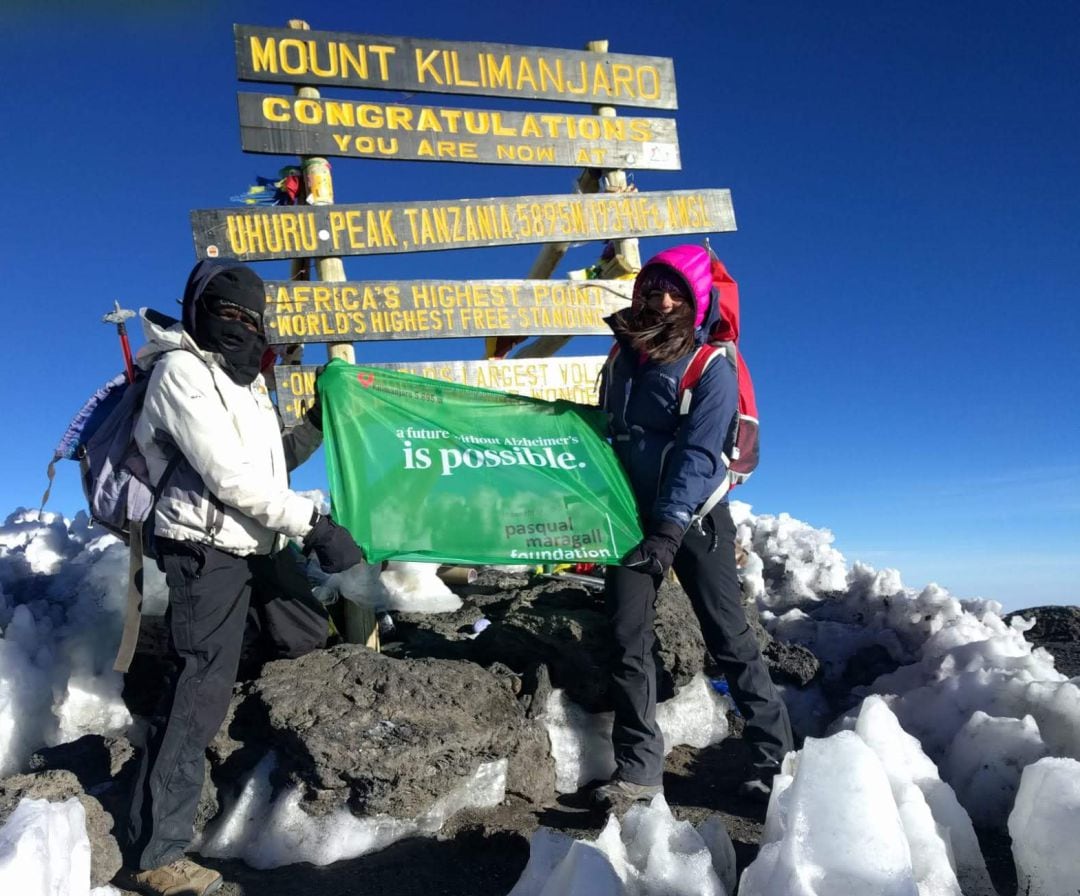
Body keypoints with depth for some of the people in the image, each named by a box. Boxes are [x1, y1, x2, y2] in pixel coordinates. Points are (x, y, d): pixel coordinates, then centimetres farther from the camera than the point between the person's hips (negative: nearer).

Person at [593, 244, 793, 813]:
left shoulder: (710, 368, -7)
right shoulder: (623, 356, 10)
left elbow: (698, 455, -16)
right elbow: (601, 433, 18)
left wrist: (670, 527, -25)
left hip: (693, 518, -4)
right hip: (630, 516, 5)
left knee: (729, 639, -1)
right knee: (628, 640, -1)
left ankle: (775, 756, 13)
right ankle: (637, 771, 5)